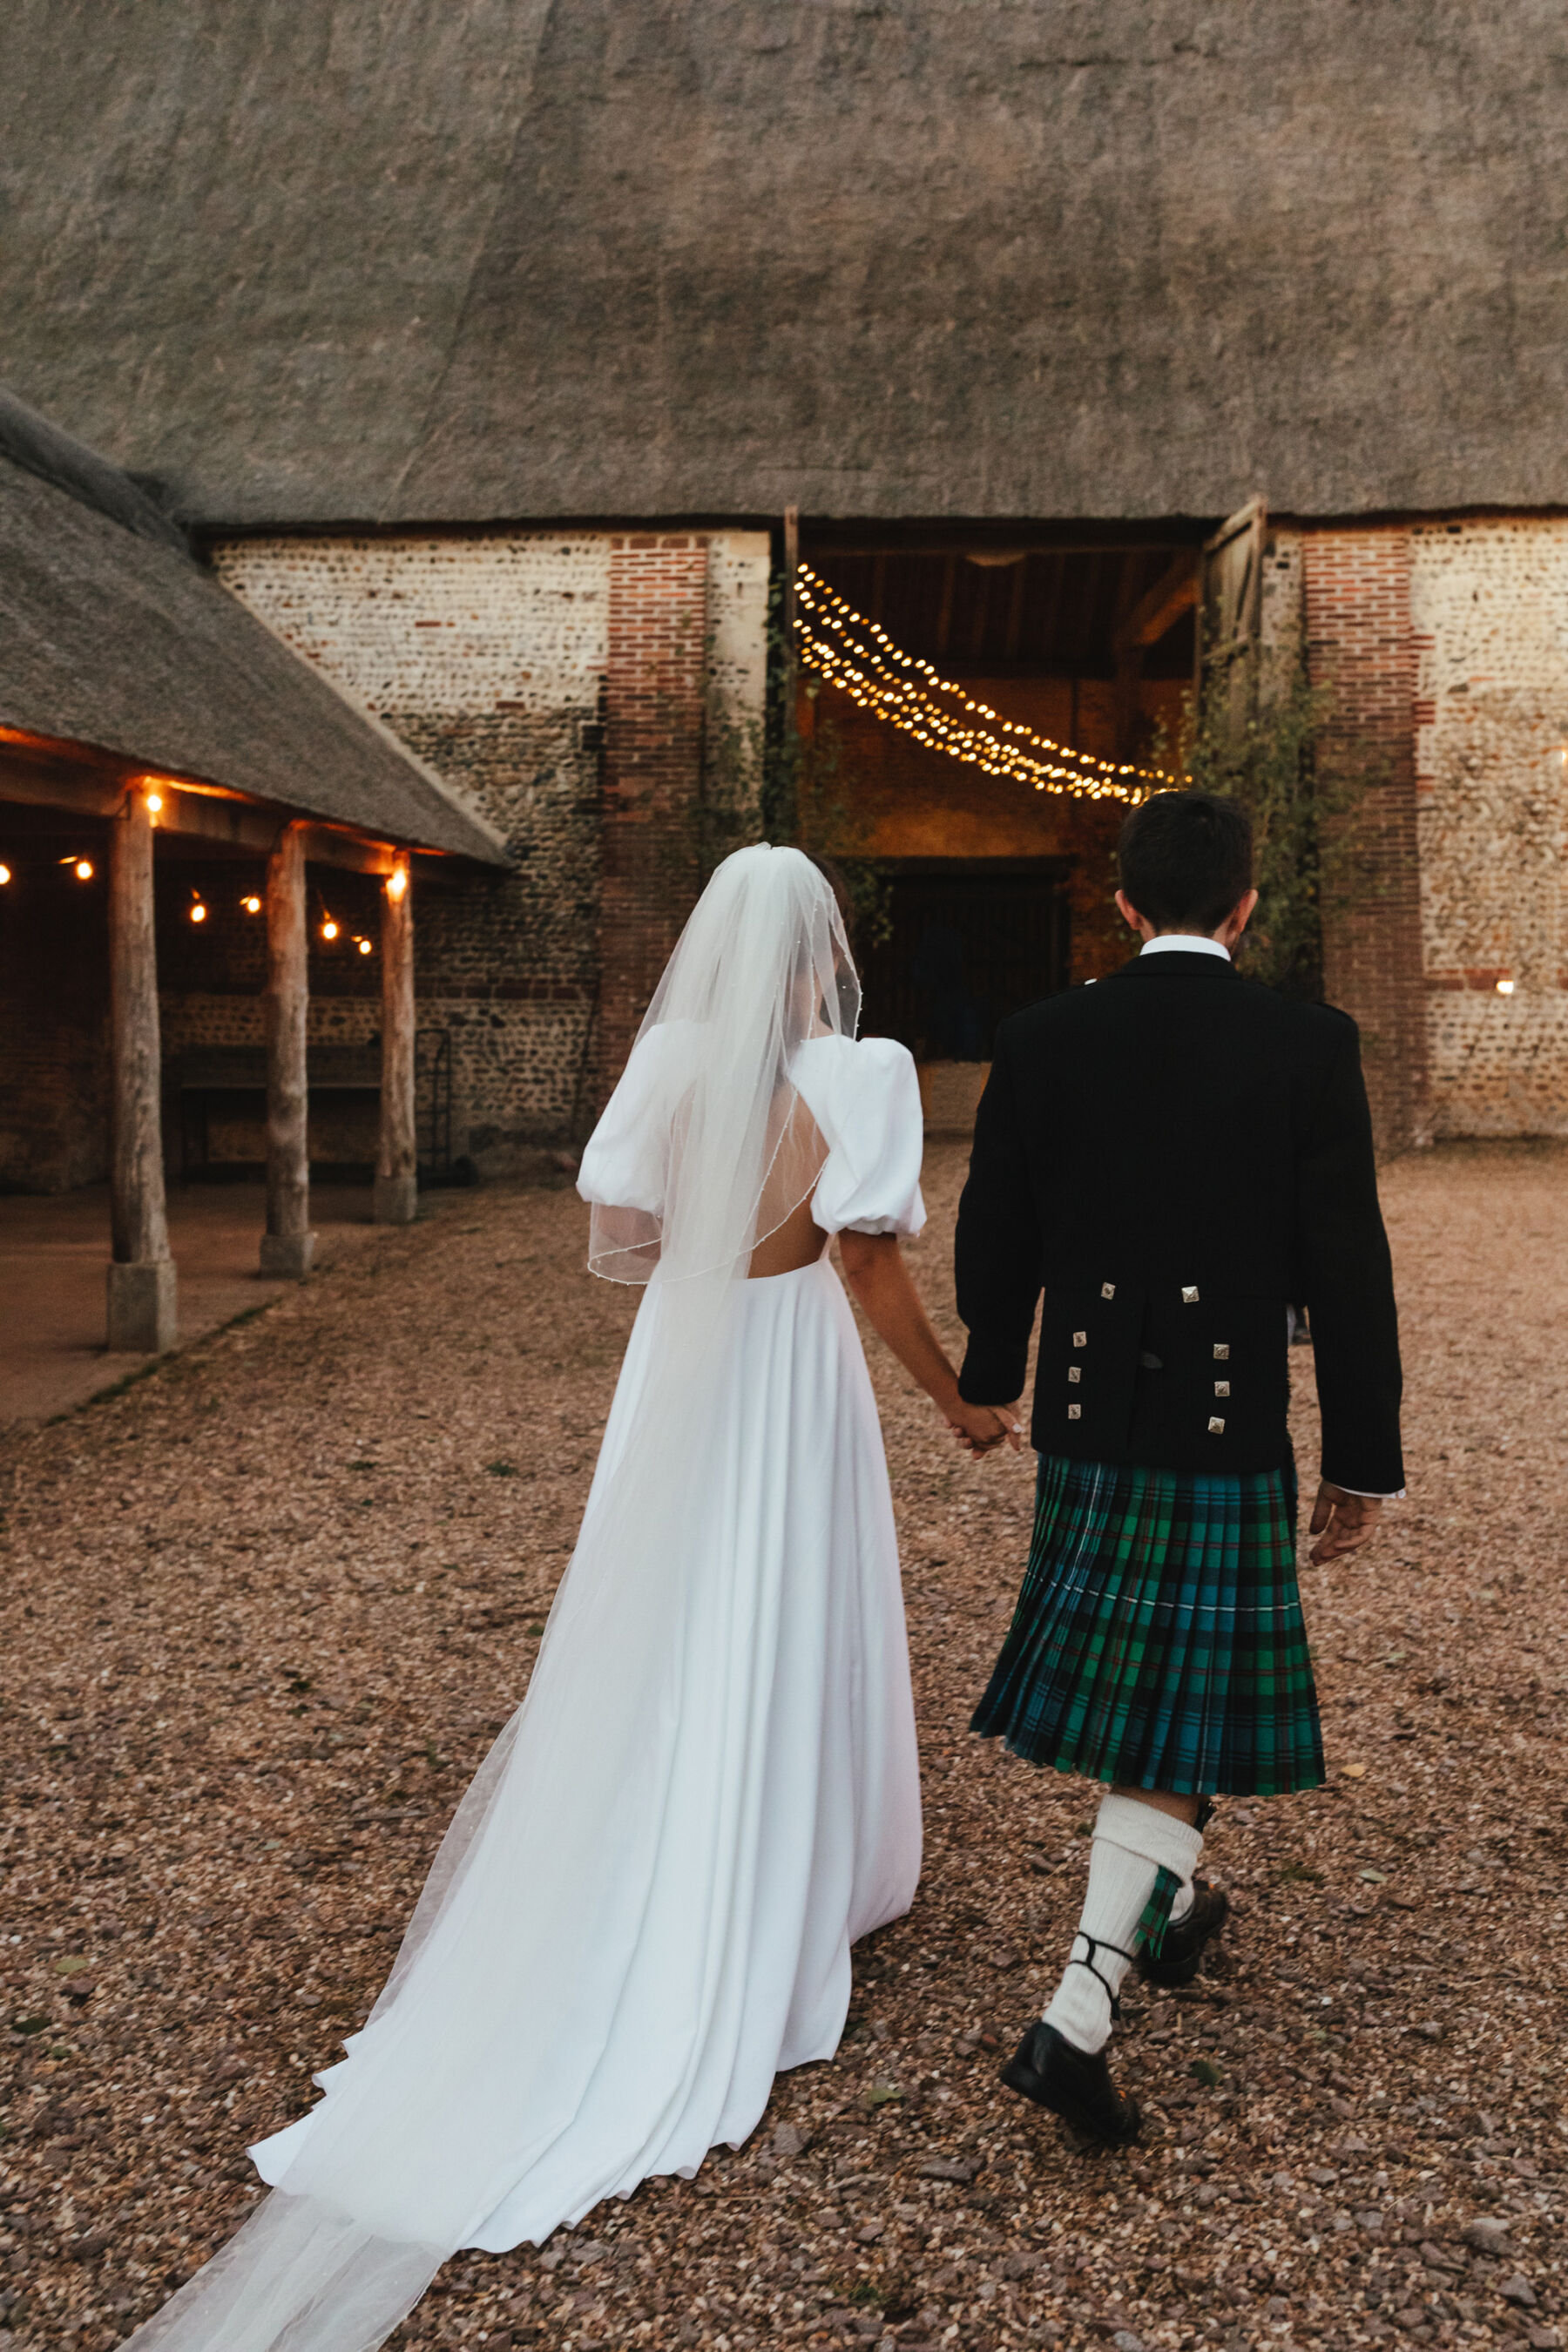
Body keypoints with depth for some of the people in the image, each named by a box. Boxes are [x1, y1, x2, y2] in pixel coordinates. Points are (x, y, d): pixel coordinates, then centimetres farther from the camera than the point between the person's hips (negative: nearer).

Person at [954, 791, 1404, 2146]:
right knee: (1179, 1722, 6)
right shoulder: (1310, 1045, -9)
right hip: (1228, 1437, -3)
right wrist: (1365, 1463, 0)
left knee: (1128, 1672, 23)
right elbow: (1347, 1271, -9)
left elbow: (993, 1240, 1)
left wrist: (988, 1384, 18)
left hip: (1087, 1423, 4)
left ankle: (1166, 1912, 44)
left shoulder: (1043, 1040, -4)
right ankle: (1077, 2020, 1)